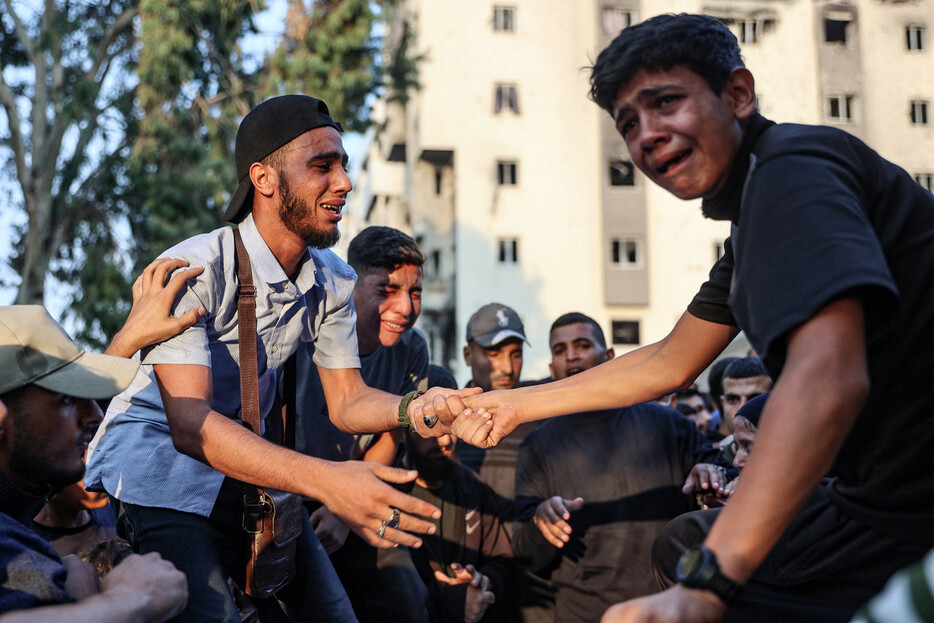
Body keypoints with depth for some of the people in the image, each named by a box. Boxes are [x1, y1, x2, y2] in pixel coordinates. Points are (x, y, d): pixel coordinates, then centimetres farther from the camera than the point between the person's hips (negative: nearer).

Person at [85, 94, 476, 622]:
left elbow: (346, 400, 1)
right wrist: (326, 481, -43)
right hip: (158, 458, -6)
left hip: (249, 465, 6)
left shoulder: (334, 282, -1)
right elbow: (190, 423, -31)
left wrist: (411, 410, -24)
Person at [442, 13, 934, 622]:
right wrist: (516, 405, 21)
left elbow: (828, 374, -32)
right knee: (676, 546, 23)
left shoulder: (792, 167, -17)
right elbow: (670, 364, 21)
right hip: (885, 497, 10)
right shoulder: (754, 221, 15)